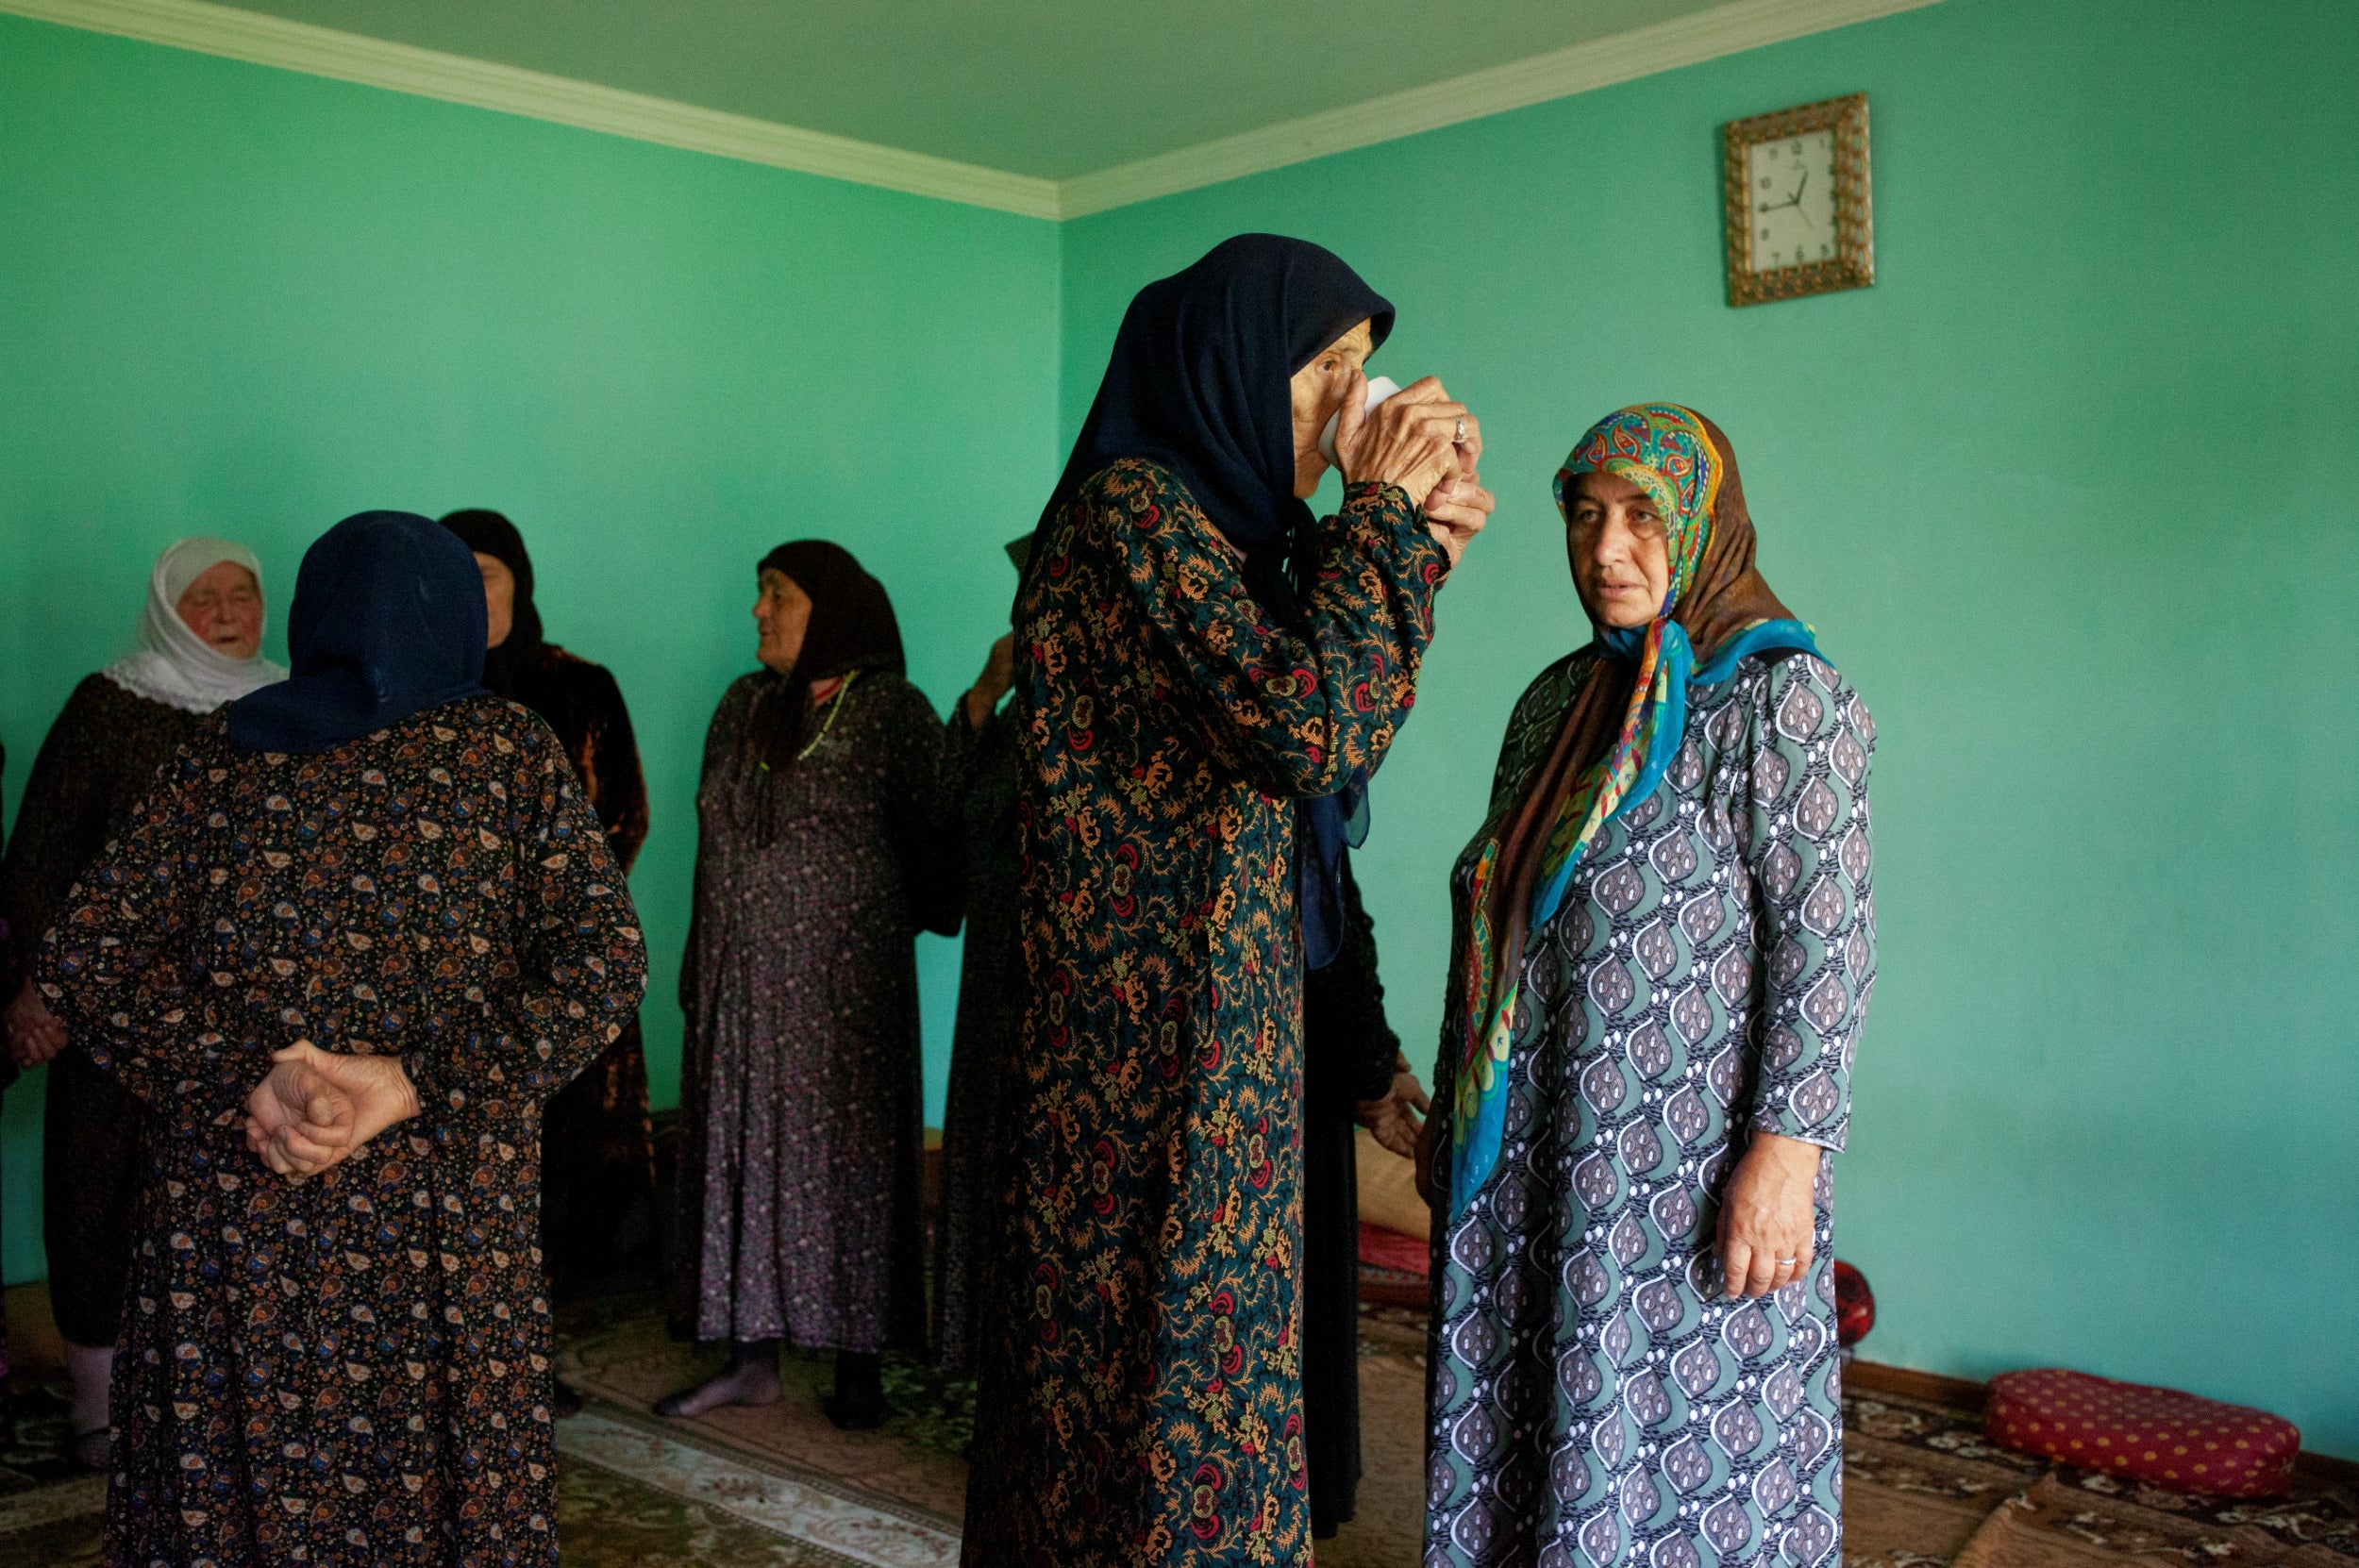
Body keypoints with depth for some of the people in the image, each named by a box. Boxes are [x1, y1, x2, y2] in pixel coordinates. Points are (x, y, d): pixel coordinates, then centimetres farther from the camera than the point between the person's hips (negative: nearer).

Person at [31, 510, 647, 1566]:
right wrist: (412, 1084, -13)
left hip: (231, 1206, 2)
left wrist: (241, 1078, -8)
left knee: (230, 1483, 14)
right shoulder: (513, 752, 2)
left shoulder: (220, 755, 8)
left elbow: (79, 957, 1)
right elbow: (605, 965, -10)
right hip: (445, 1212, -2)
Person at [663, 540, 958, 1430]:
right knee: (745, 1156, 8)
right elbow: (713, 839, 17)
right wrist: (700, 965, 15)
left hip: (842, 981, -5)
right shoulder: (741, 706, 13)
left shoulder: (889, 709, -6)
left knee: (846, 1157, 0)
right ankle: (754, 1356, 18)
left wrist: (895, 920, 0)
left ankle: (859, 1364, 10)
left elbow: (935, 838, -6)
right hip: (739, 983, 6)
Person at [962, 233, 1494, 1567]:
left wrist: (1415, 543, 9)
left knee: (1198, 1336, 18)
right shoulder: (1133, 506, -15)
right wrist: (1382, 514, -12)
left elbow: (1326, 745, 17)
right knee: (1173, 1360, 2)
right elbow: (1314, 725, -24)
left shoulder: (1210, 516, 14)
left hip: (1217, 1025, 10)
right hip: (1160, 1041, -10)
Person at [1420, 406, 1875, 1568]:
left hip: (1689, 1169, -6)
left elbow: (1828, 943, -13)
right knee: (1514, 1441, 12)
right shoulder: (1556, 701, 12)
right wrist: (1450, 1112, 15)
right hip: (1527, 1166, 6)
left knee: (1680, 1447, 3)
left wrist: (1786, 1150, -19)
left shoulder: (1783, 696, -7)